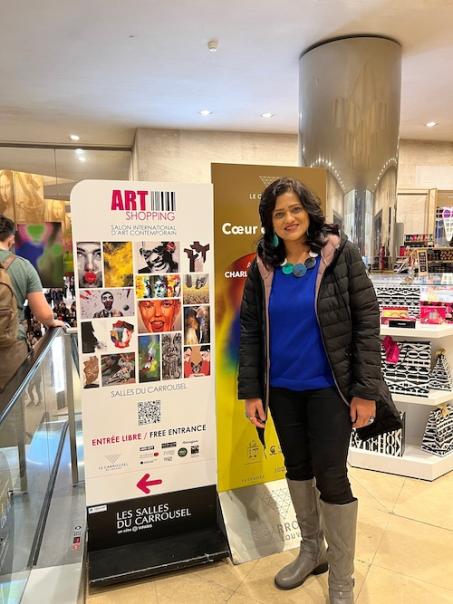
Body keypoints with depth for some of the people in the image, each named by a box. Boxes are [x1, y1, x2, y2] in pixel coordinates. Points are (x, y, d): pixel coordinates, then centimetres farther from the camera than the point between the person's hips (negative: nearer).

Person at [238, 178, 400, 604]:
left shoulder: (340, 254, -7)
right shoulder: (262, 268, 0)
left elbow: (366, 321, -8)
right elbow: (250, 330, 2)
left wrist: (366, 389, -12)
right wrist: (250, 390, -2)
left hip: (328, 386, -3)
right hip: (281, 388, 4)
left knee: (330, 475, 2)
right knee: (297, 467, 17)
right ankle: (312, 549, 42)